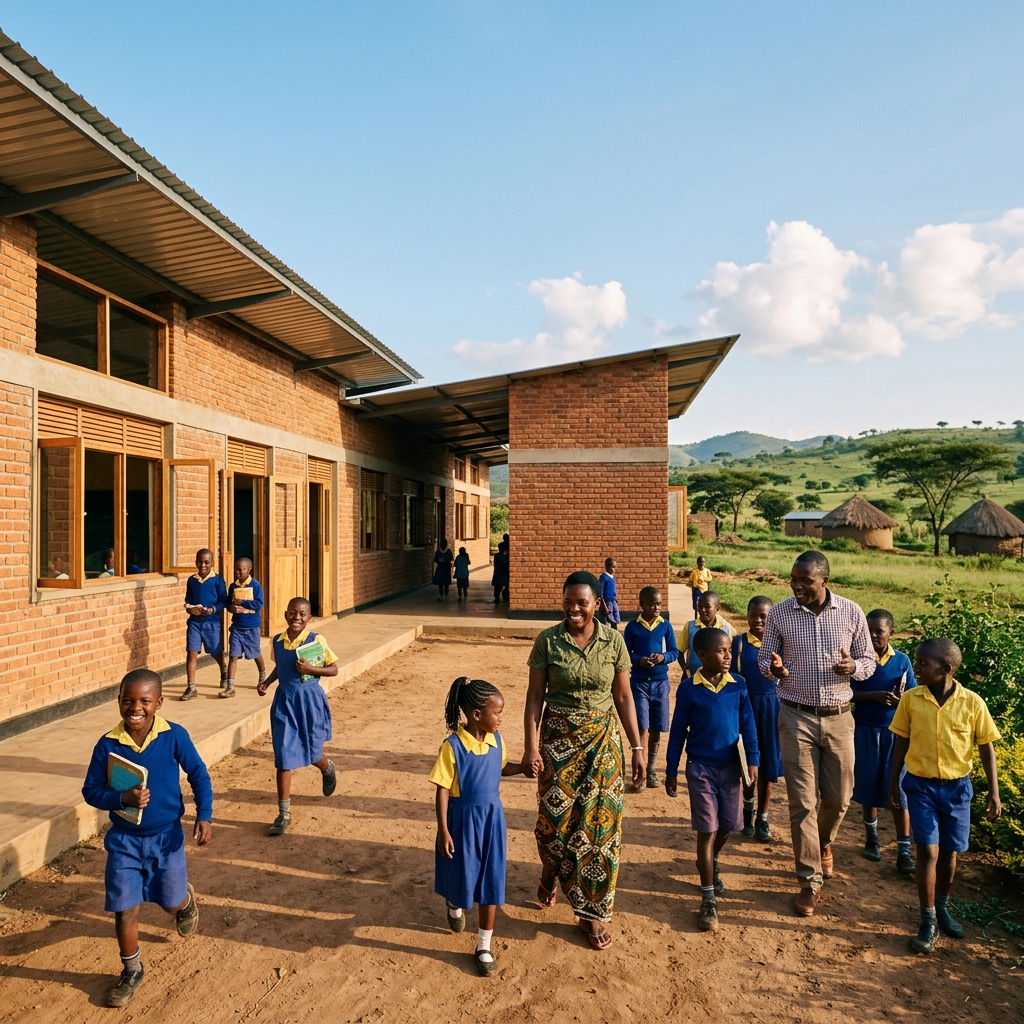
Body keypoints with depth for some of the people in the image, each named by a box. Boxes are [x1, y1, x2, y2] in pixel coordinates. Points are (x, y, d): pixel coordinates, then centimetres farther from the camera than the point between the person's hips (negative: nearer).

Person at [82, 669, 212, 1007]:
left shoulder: (174, 736, -18)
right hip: (124, 840, 1)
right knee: (124, 909, 8)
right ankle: (131, 970, 33)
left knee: (172, 902, 15)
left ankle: (187, 900, 52)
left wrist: (204, 816, -15)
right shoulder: (107, 745, -15)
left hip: (166, 837, -1)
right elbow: (91, 791, -6)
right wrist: (123, 798, -24)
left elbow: (199, 775, -8)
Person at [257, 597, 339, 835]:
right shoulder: (277, 641, -1)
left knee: (312, 754, 12)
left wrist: (310, 669, -21)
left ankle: (328, 769, 50)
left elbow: (333, 669, -7)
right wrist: (266, 682, 1)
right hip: (284, 702, 3)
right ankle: (284, 814, 13)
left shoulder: (316, 640, -13)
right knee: (283, 758, 1)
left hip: (310, 701, -3)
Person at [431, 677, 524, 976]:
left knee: (490, 881, 9)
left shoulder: (496, 739, -7)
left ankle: (484, 946, 26)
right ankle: (454, 905, 54)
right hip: (463, 819, -4)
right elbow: (442, 791, -16)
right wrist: (444, 832, -14)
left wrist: (524, 766, -5)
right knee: (461, 874, 17)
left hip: (491, 818, 4)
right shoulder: (452, 747, -23)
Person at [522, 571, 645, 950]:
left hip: (603, 740, 1)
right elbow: (535, 695, -6)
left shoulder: (613, 640, -5)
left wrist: (637, 749, 1)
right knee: (554, 818, 7)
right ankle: (550, 872, 43)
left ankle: (593, 912, 24)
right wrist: (531, 747, -11)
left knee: (598, 823, 5)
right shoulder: (547, 640, -8)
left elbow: (623, 697, 1)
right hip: (557, 738, 0)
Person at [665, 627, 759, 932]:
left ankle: (711, 863, 45)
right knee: (707, 830, 0)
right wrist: (671, 772, -1)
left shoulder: (738, 685, -5)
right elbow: (678, 731, -5)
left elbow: (748, 725, 2)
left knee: (727, 826, 14)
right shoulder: (688, 689, -13)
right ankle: (708, 899, 10)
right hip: (700, 768, -3)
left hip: (730, 767, 3)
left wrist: (752, 761, -3)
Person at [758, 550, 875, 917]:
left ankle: (823, 843, 46)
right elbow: (764, 658, 3)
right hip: (796, 717, -1)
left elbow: (869, 660, 4)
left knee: (839, 796, 13)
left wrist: (853, 667, -20)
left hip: (838, 717, 2)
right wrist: (774, 668, -21)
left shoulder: (851, 612, -4)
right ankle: (810, 880, 16)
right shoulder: (779, 613, -6)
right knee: (802, 801, 1)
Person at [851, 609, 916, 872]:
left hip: (895, 730, 0)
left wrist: (901, 699, -19)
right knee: (868, 786, 12)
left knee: (899, 789, 0)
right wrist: (874, 695, -22)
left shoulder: (902, 660, -2)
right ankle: (871, 836, 32)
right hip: (865, 730, 0)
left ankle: (904, 851, 7)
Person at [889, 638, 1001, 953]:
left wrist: (994, 792, -1)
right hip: (920, 785, -1)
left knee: (949, 852, 13)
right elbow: (902, 742, 2)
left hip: (956, 787, 1)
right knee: (928, 850, -4)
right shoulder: (910, 699, -9)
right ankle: (928, 920, 9)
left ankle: (942, 908, 36)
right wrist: (893, 782, 7)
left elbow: (986, 747, -1)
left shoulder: (972, 702, -12)